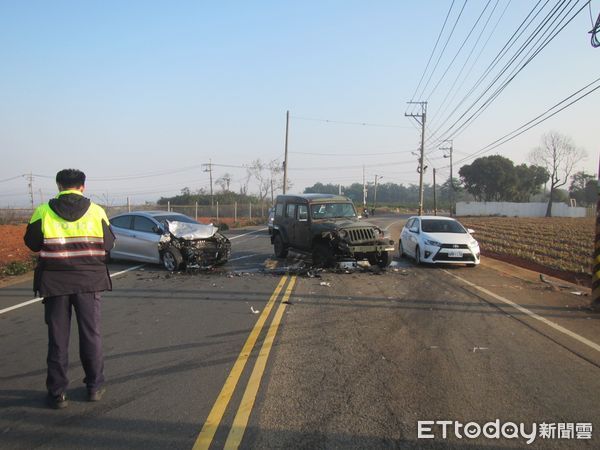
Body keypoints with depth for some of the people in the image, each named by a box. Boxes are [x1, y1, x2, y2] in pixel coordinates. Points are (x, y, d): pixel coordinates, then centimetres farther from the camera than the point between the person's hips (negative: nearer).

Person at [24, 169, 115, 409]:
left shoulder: (43, 212, -6)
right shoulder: (96, 212, -5)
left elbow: (32, 243, 3)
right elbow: (108, 244, 1)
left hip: (55, 283, 0)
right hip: (89, 281, 1)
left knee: (57, 338, 9)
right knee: (91, 334, 12)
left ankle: (57, 393, 14)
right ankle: (94, 387, 20)